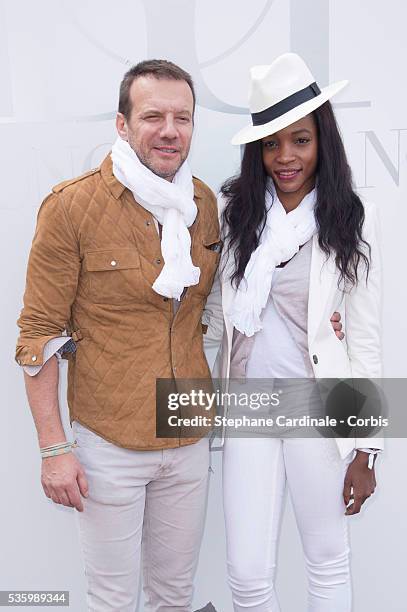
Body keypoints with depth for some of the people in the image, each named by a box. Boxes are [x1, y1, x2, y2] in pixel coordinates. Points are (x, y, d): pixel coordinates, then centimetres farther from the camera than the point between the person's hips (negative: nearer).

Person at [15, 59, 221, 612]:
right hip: (108, 444, -4)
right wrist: (54, 448, -10)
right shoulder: (72, 205, -12)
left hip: (190, 438, 5)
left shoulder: (204, 203, 3)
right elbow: (40, 333, -9)